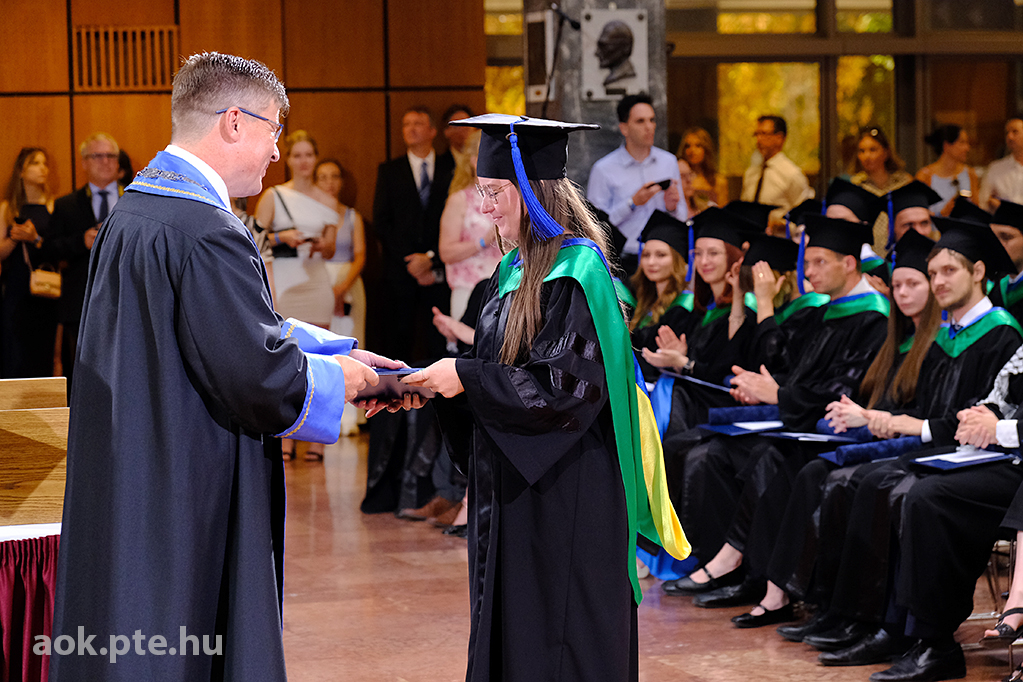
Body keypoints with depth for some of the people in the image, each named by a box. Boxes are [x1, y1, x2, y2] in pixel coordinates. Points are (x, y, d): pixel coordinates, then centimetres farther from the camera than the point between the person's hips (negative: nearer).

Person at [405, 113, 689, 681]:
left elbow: (565, 384, -22)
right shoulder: (516, 269, 12)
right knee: (510, 635, 12)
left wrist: (465, 377, -19)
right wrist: (434, 383, 1)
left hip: (565, 495, -9)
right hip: (513, 486, 9)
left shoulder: (576, 272, -15)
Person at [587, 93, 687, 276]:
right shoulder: (603, 170, -1)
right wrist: (632, 203, -13)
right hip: (624, 262, -3)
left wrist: (672, 208, -5)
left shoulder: (669, 162, 13)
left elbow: (683, 218, 17)